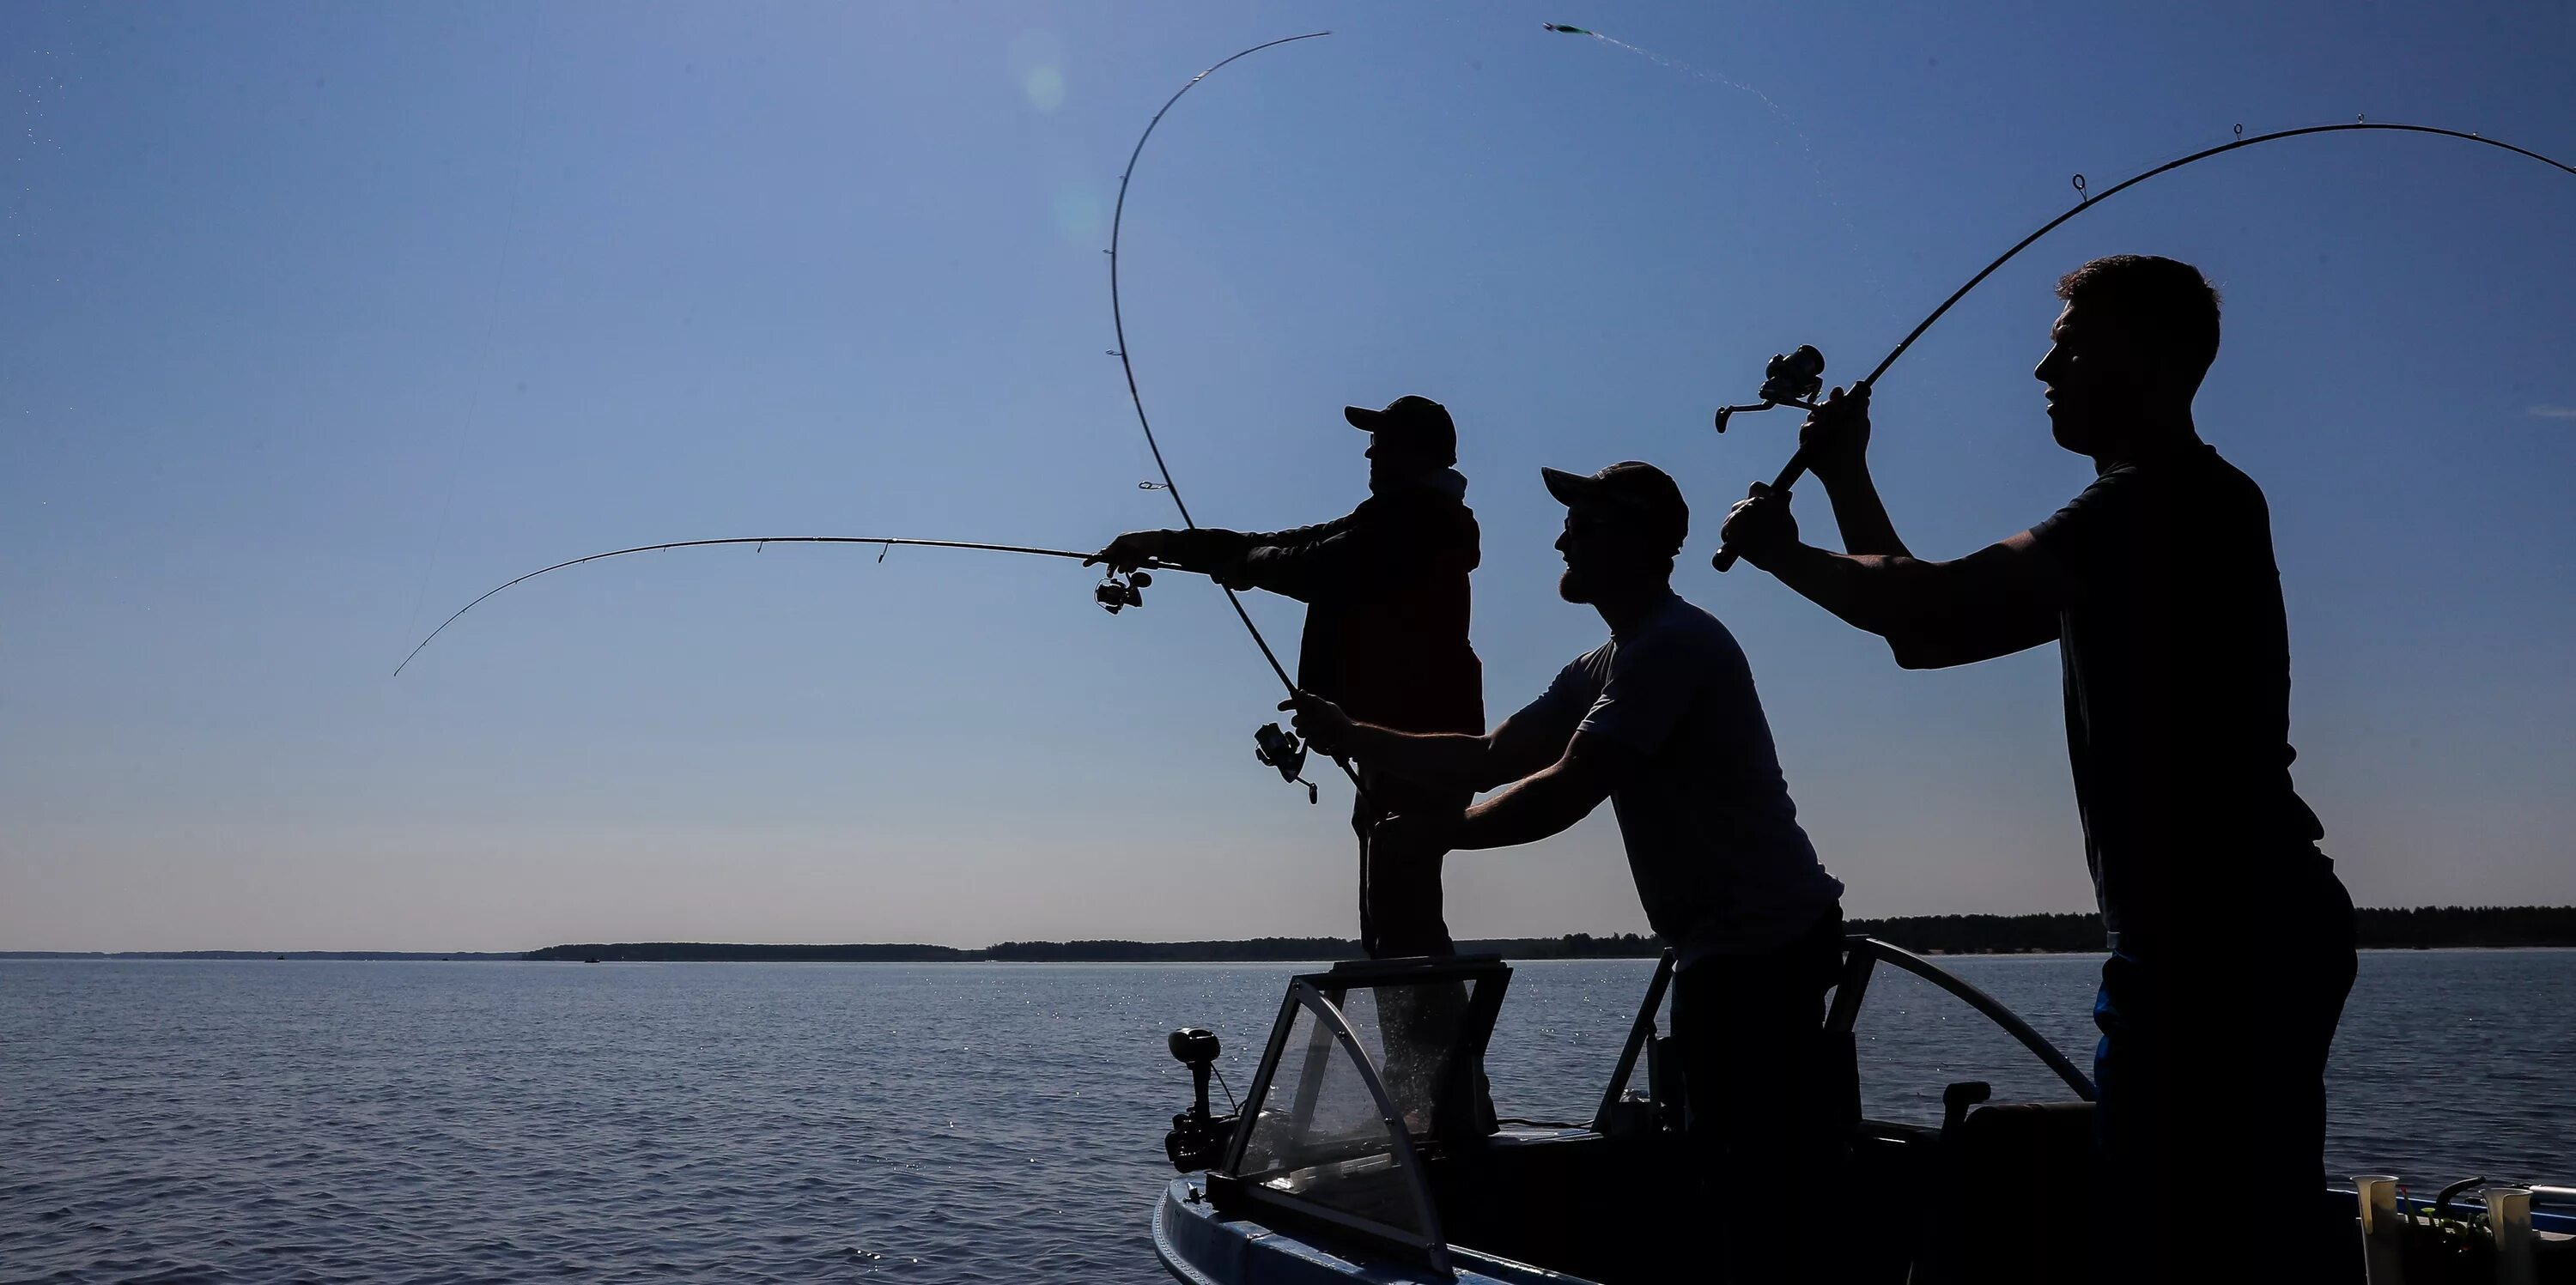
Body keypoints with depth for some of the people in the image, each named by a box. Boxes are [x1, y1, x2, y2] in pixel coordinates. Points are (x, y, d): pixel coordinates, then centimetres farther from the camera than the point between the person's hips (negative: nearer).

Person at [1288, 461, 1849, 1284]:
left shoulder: (1674, 644, -17)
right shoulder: (1605, 668, 15)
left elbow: (1568, 792, -23)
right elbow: (1488, 760, 11)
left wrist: (1447, 831, -10)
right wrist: (1349, 736, 3)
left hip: (1762, 945, -10)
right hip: (1728, 947, 10)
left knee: (1759, 1184, -6)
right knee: (1729, 1165, 16)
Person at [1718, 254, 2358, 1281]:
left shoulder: (2176, 501, -12)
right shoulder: (2145, 513, 20)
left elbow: (1935, 616, -22)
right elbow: (1931, 617, 21)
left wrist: (1783, 552, -8)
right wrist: (1845, 475, 18)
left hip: (2226, 943, -10)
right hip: (2208, 941, 10)